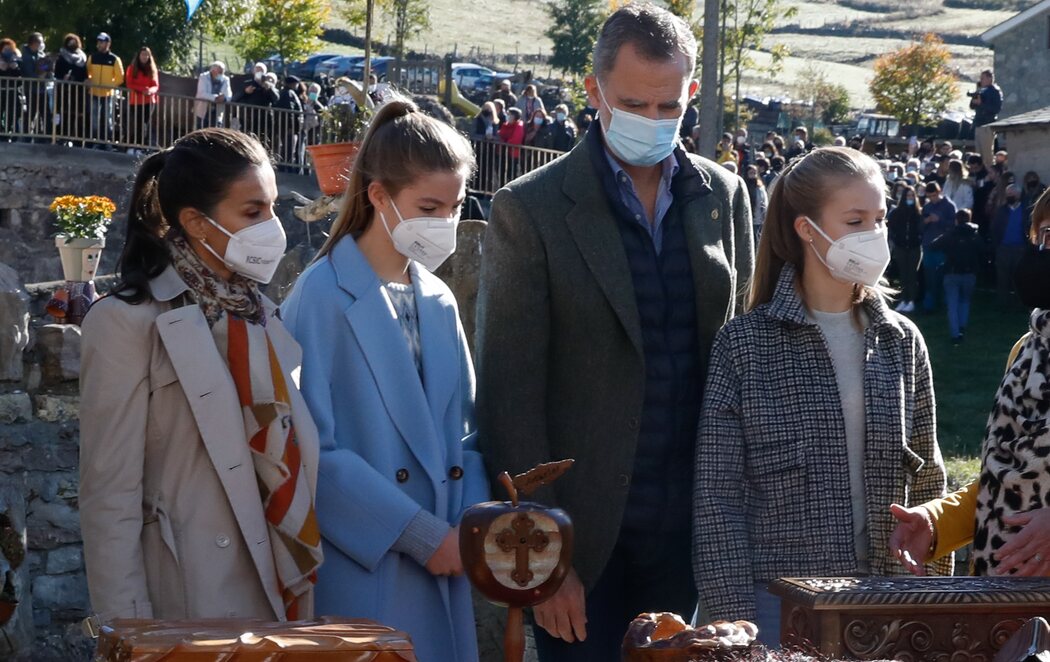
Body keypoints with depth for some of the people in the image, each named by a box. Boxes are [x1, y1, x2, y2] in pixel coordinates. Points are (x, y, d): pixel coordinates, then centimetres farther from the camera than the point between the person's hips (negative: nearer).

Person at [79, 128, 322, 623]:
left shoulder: (260, 317, 12)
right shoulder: (128, 323, -10)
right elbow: (110, 497, -12)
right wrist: (130, 634, -15)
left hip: (284, 598, 6)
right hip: (193, 607, -6)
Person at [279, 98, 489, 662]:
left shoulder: (439, 301, 13)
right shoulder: (323, 296, -9)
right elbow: (315, 450, -15)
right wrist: (423, 534, -15)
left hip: (443, 575, 6)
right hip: (360, 574, -6)